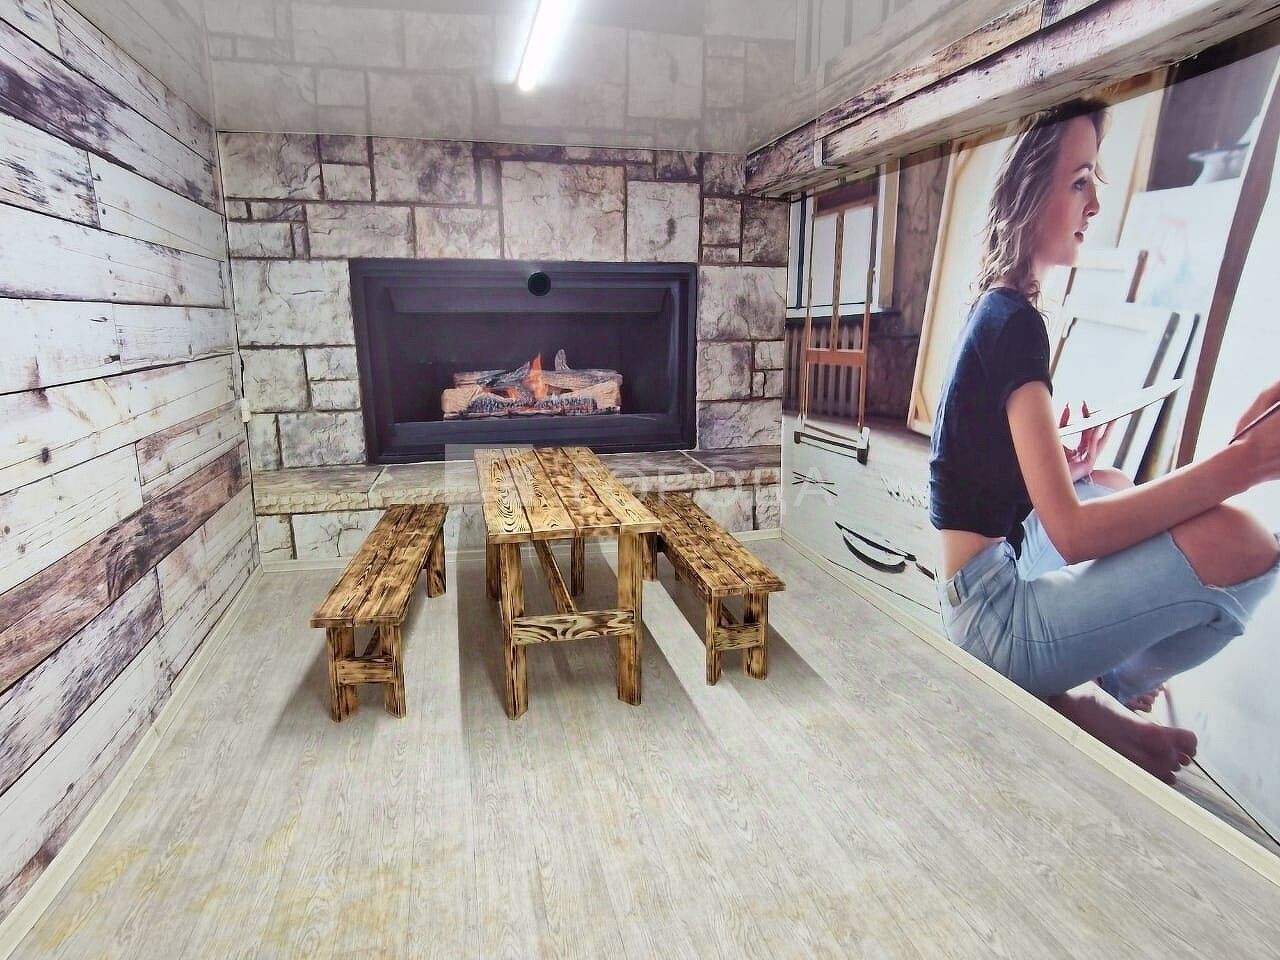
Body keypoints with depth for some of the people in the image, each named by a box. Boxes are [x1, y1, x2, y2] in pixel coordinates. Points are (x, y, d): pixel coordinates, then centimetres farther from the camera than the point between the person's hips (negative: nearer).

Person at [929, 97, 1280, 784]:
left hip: (998, 569, 10)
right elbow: (1073, 533, -26)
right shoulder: (1015, 321, -18)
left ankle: (1083, 688, 15)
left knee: (1111, 488, 30)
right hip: (993, 615, -10)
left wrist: (1066, 463, 5)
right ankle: (1093, 701, 4)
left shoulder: (996, 309, 12)